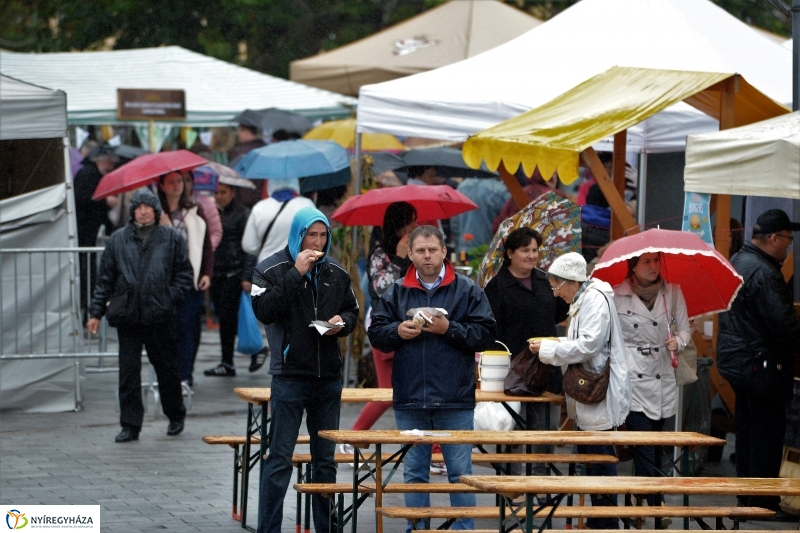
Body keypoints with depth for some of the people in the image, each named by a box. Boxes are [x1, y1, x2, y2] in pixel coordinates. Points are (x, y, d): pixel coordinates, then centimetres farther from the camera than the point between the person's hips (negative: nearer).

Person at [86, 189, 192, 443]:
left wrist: (170, 298, -7)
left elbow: (184, 274, 7)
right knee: (128, 373, 0)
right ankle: (130, 425, 6)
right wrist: (96, 312, 5)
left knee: (167, 369, 10)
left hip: (160, 317, -1)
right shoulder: (118, 239, 7)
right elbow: (105, 278, 9)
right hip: (128, 316, 1)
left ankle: (176, 416, 29)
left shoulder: (171, 238, 3)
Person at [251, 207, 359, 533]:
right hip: (289, 376, -5)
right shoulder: (272, 269, -4)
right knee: (280, 457, -4)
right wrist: (296, 274, -21)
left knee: (326, 458, 11)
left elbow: (352, 310, 20)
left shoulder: (336, 273, 10)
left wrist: (343, 321, -4)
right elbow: (264, 310, -18)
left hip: (329, 377, 5)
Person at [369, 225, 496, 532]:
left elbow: (486, 334, -6)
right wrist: (397, 332, -12)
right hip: (409, 400, 3)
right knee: (414, 472, 10)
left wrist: (450, 329, -17)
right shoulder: (397, 292, 9)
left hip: (455, 401, -3)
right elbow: (376, 333, 8)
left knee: (460, 472, 2)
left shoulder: (467, 291, 1)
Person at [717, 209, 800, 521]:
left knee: (747, 430, 17)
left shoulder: (737, 262, 11)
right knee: (767, 434, -3)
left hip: (735, 361, 10)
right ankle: (763, 502, 1)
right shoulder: (764, 273, -21)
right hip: (762, 364, -10)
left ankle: (746, 497, 24)